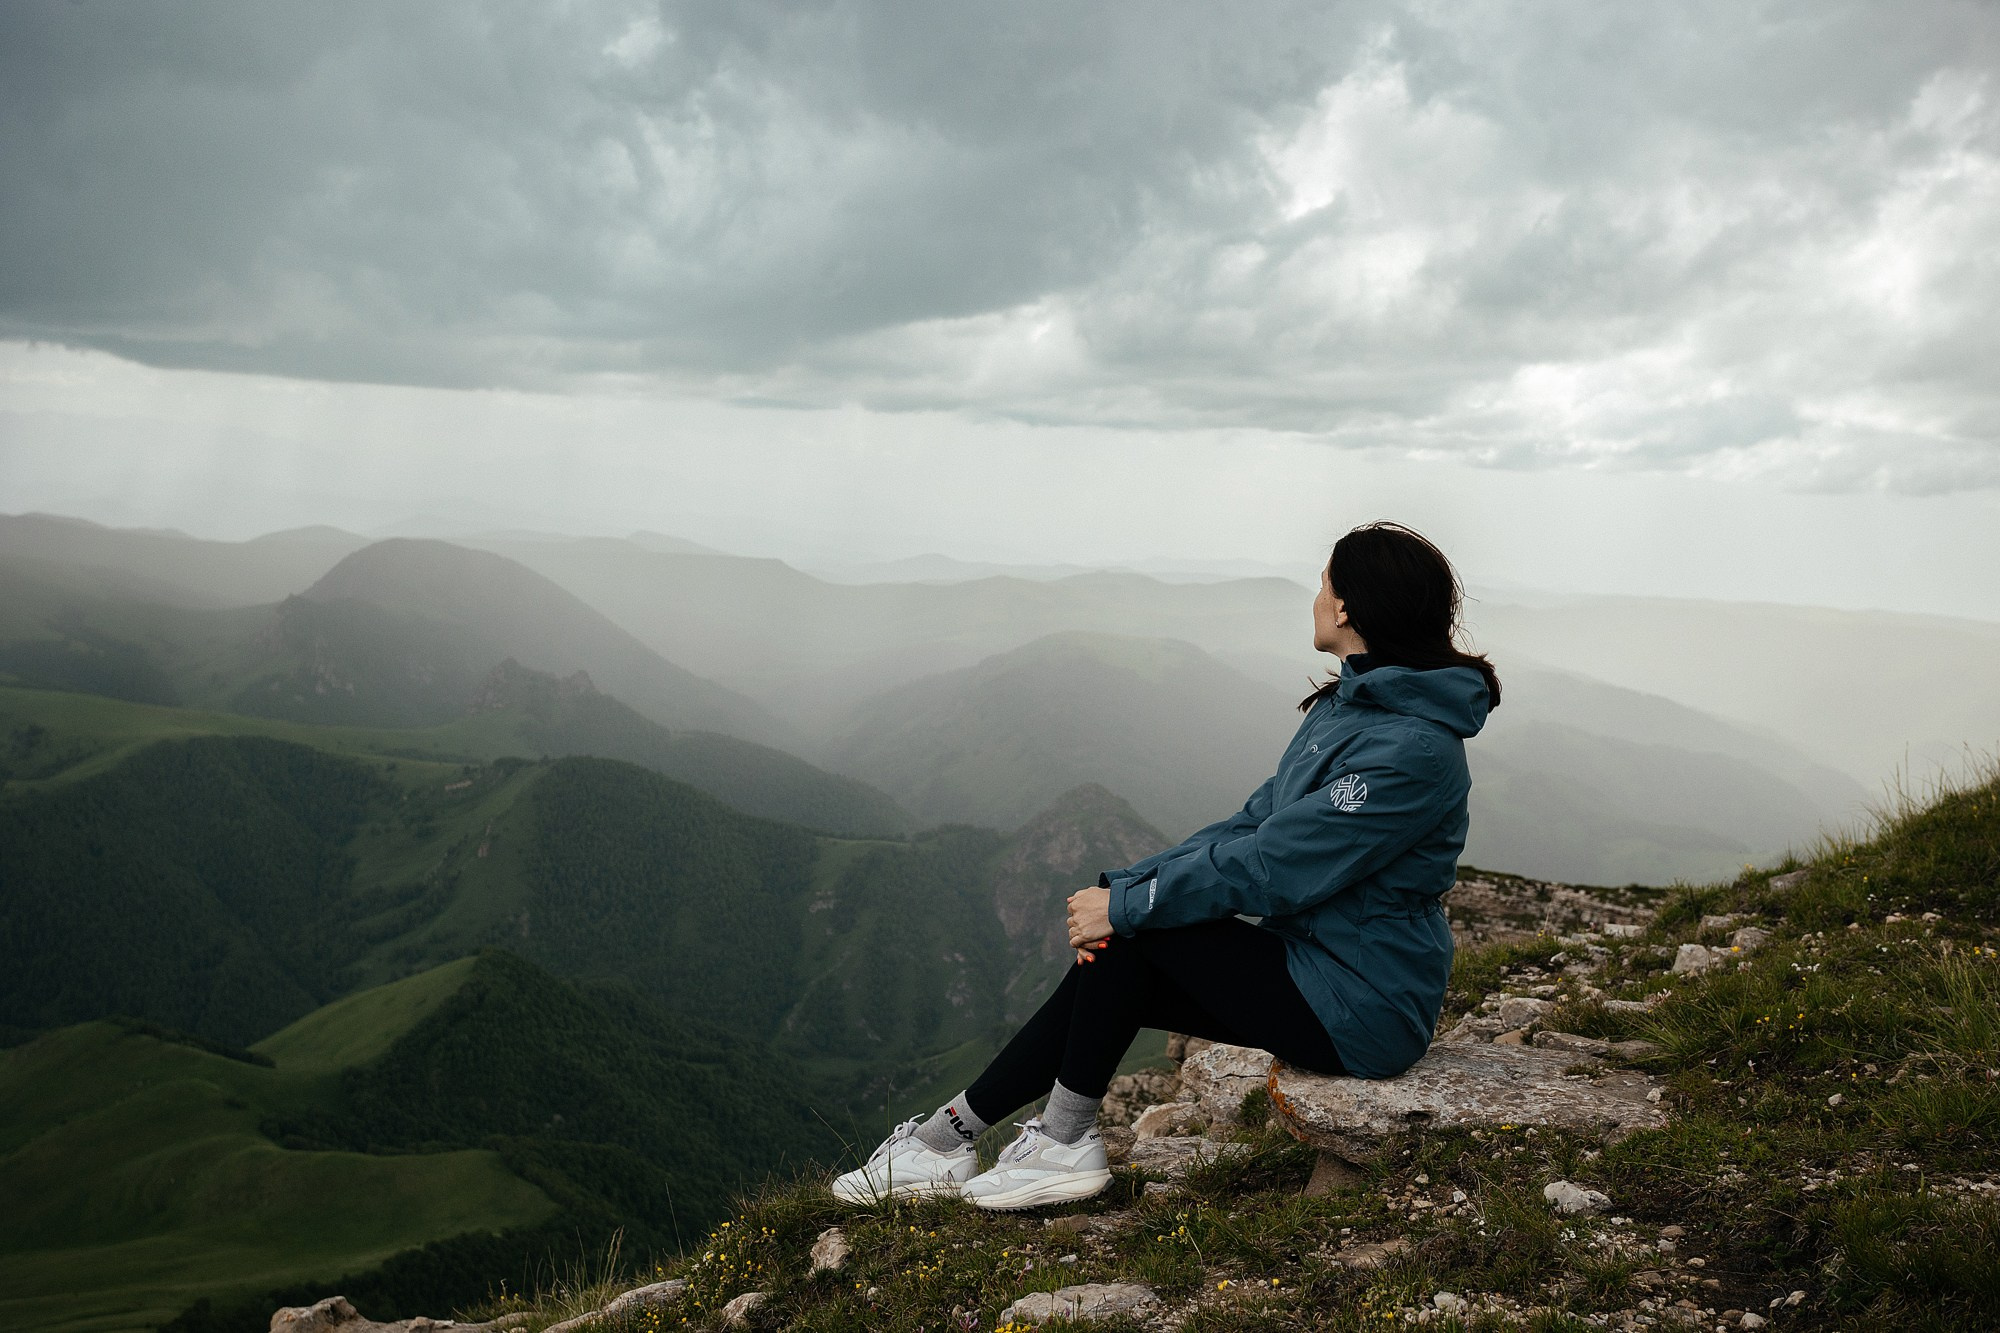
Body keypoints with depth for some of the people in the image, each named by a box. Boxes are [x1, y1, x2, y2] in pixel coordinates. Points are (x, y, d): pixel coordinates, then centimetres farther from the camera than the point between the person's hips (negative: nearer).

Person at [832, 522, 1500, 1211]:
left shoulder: (1409, 747, -23)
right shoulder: (1347, 706, 10)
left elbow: (1269, 867, -25)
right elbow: (1254, 823, 7)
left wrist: (1124, 904, -18)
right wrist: (1123, 885, -4)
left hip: (1361, 1008, -9)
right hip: (1312, 957, 9)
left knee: (1129, 932, -14)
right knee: (1115, 947, -3)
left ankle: (1064, 1140, 0)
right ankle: (949, 1136, 3)